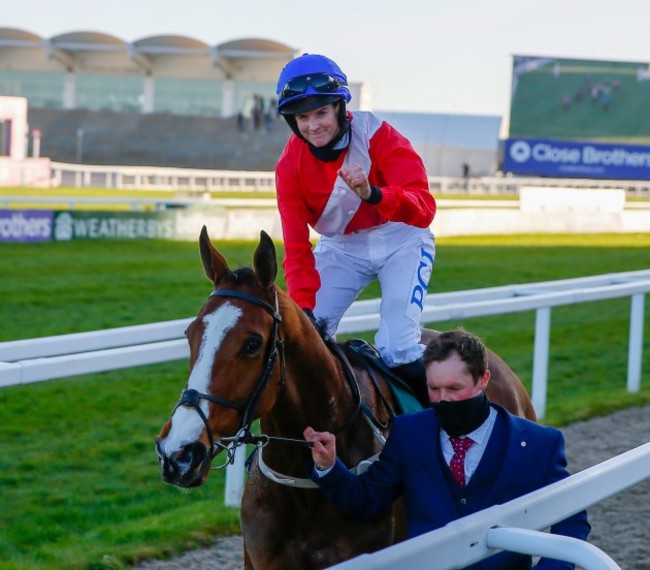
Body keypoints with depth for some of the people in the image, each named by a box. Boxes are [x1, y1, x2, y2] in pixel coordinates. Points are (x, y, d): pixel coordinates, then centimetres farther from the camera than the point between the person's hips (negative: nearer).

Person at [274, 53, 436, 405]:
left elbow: (424, 208, -33)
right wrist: (302, 307, -24)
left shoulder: (377, 136, -23)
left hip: (400, 238, -4)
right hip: (341, 247, 4)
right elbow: (297, 247, -10)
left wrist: (372, 193, -51)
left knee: (398, 343, -22)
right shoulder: (290, 165, -13)